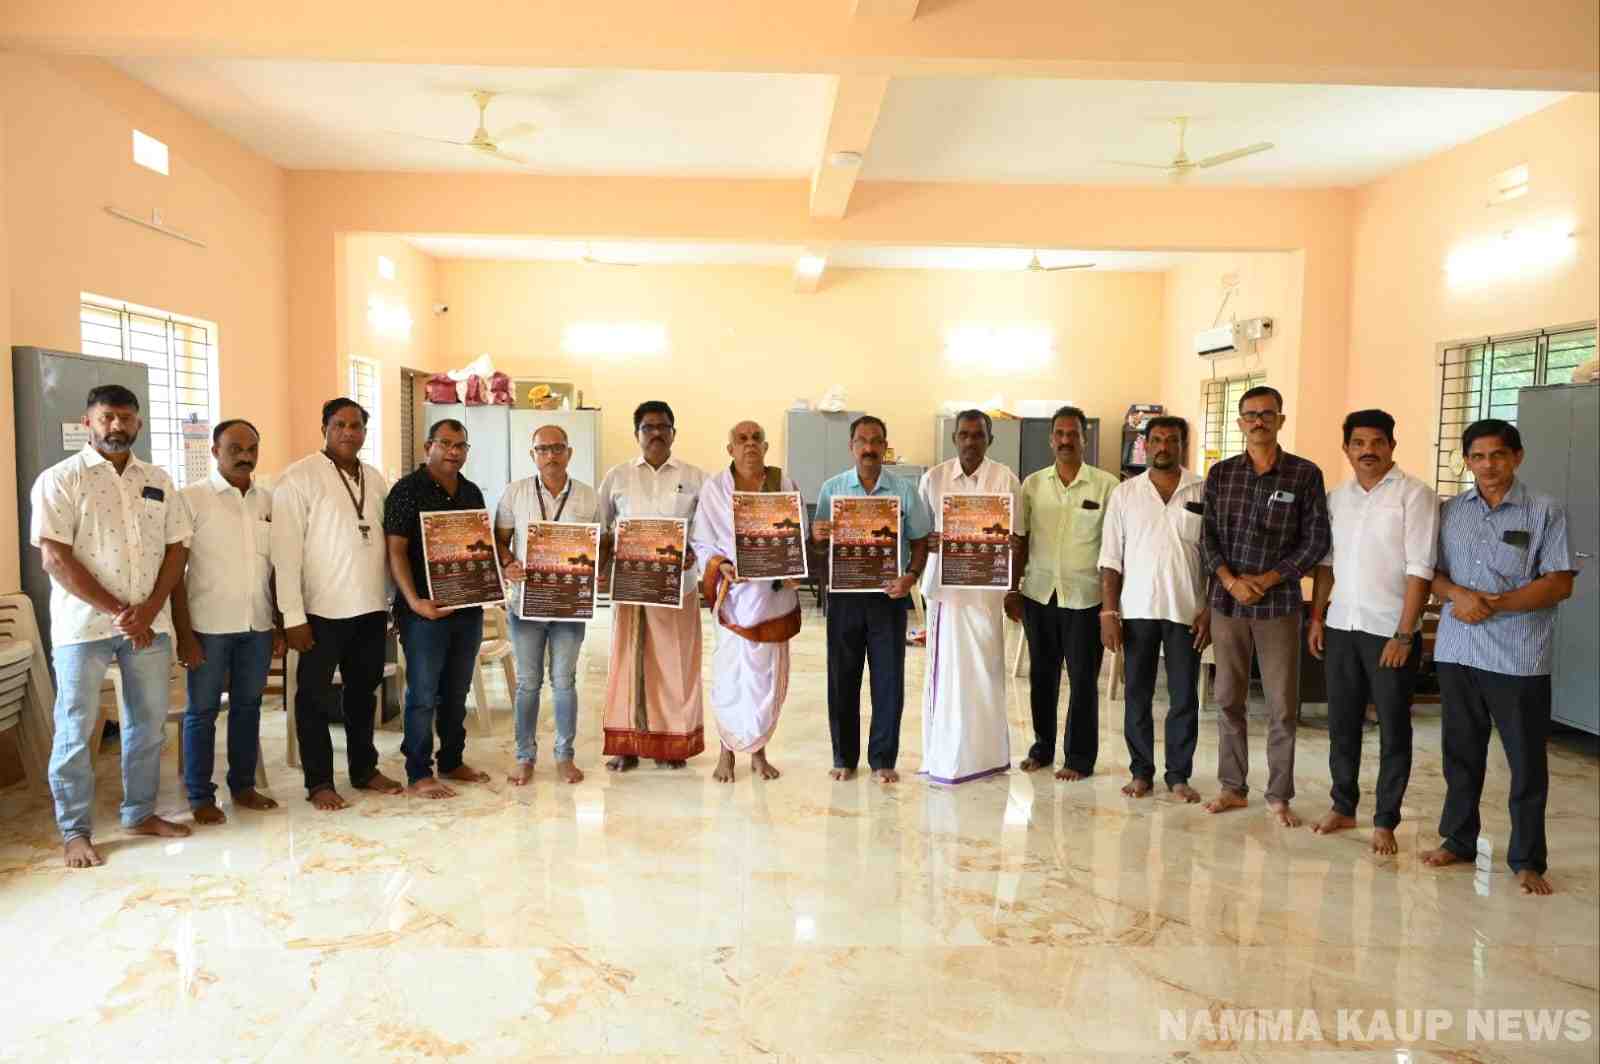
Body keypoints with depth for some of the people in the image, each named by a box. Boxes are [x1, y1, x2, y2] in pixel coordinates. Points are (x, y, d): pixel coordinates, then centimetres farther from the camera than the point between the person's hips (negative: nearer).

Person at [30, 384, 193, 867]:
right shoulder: (60, 479, -5)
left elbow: (175, 549, 6)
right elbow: (55, 558, -12)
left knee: (148, 723, 12)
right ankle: (74, 831, 15)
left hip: (150, 623, 5)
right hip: (83, 624, -4)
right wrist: (117, 611, -15)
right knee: (76, 731, 4)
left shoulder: (158, 481, 9)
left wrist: (148, 608, -9)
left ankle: (141, 813, 26)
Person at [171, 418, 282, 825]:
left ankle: (243, 786, 26)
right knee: (202, 711, 6)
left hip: (258, 626, 4)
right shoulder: (191, 498, -6)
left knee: (248, 706, 13)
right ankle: (201, 797, 17)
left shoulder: (267, 500, 7)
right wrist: (184, 632, -11)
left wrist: (280, 624, 9)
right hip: (209, 626, -4)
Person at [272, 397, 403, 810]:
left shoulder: (376, 479, 10)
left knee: (363, 690, 16)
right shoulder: (299, 478, -9)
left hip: (371, 607, 6)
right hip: (323, 609, -6)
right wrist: (293, 616, -15)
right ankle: (319, 782, 18)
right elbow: (286, 550, -12)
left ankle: (364, 769, 30)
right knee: (315, 696, 6)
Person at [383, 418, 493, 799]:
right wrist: (414, 601, -22)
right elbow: (396, 550, -12)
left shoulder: (472, 492, 12)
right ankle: (418, 775, 11)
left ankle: (452, 761, 28)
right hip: (426, 610, -6)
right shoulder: (408, 490, -7)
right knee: (423, 694, 1)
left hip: (469, 607, 6)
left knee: (457, 691, 15)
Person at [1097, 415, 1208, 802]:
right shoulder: (1124, 493, 3)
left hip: (1186, 610, -1)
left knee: (1184, 697, 6)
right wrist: (1108, 612, -4)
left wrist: (1210, 609, -5)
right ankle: (1141, 771, 19)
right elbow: (1111, 558, 2)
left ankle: (1179, 774, 18)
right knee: (1137, 695, 7)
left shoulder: (1204, 492, 1)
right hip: (1137, 610, 1)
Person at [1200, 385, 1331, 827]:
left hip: (1279, 603, -2)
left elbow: (1317, 540, -2)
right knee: (1228, 699, 9)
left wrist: (1268, 579, -10)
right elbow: (1208, 534, 4)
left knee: (1282, 706, 3)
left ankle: (1279, 797, 15)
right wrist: (1230, 580, -10)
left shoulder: (1305, 474, -2)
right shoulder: (1220, 474, 5)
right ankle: (1233, 788, 21)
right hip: (1226, 602, 2)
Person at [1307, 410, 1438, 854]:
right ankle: (1342, 806, 25)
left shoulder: (1415, 494, -8)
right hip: (1341, 626, 5)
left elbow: (1420, 569, -12)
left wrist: (1403, 635, -16)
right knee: (1341, 723, 12)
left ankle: (1385, 821, 15)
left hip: (1390, 631, -5)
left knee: (1393, 729, 4)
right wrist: (1316, 617, 6)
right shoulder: (1336, 497, 9)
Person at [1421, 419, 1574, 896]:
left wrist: (1498, 603, -19)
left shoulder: (1546, 511, -2)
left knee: (1526, 761, 4)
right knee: (1461, 752, 13)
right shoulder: (1451, 511, 9)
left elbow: (1560, 583, -7)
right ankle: (1458, 839, 27)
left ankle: (1528, 860, 16)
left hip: (1518, 658, -3)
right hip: (1457, 651, 4)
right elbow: (1431, 570, 10)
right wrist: (1458, 594, -11)